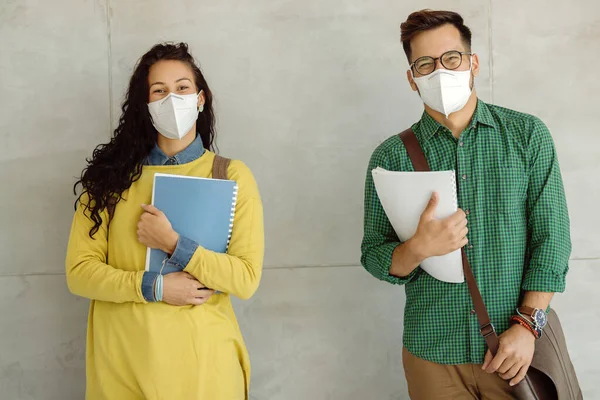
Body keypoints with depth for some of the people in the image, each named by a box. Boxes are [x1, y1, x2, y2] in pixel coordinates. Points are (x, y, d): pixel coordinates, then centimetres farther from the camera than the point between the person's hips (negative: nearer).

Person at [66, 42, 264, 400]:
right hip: (122, 357, 2)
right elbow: (79, 271, -2)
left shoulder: (231, 175, -4)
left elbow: (247, 279, -9)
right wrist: (154, 287, -14)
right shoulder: (112, 173, 0)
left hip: (200, 356, -1)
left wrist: (172, 244, -17)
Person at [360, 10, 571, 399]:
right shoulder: (391, 156, -1)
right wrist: (419, 248, -20)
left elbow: (552, 236, -3)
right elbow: (373, 257, 0)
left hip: (517, 347, 0)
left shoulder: (528, 134, -1)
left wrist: (526, 326, -12)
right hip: (433, 352, 1)